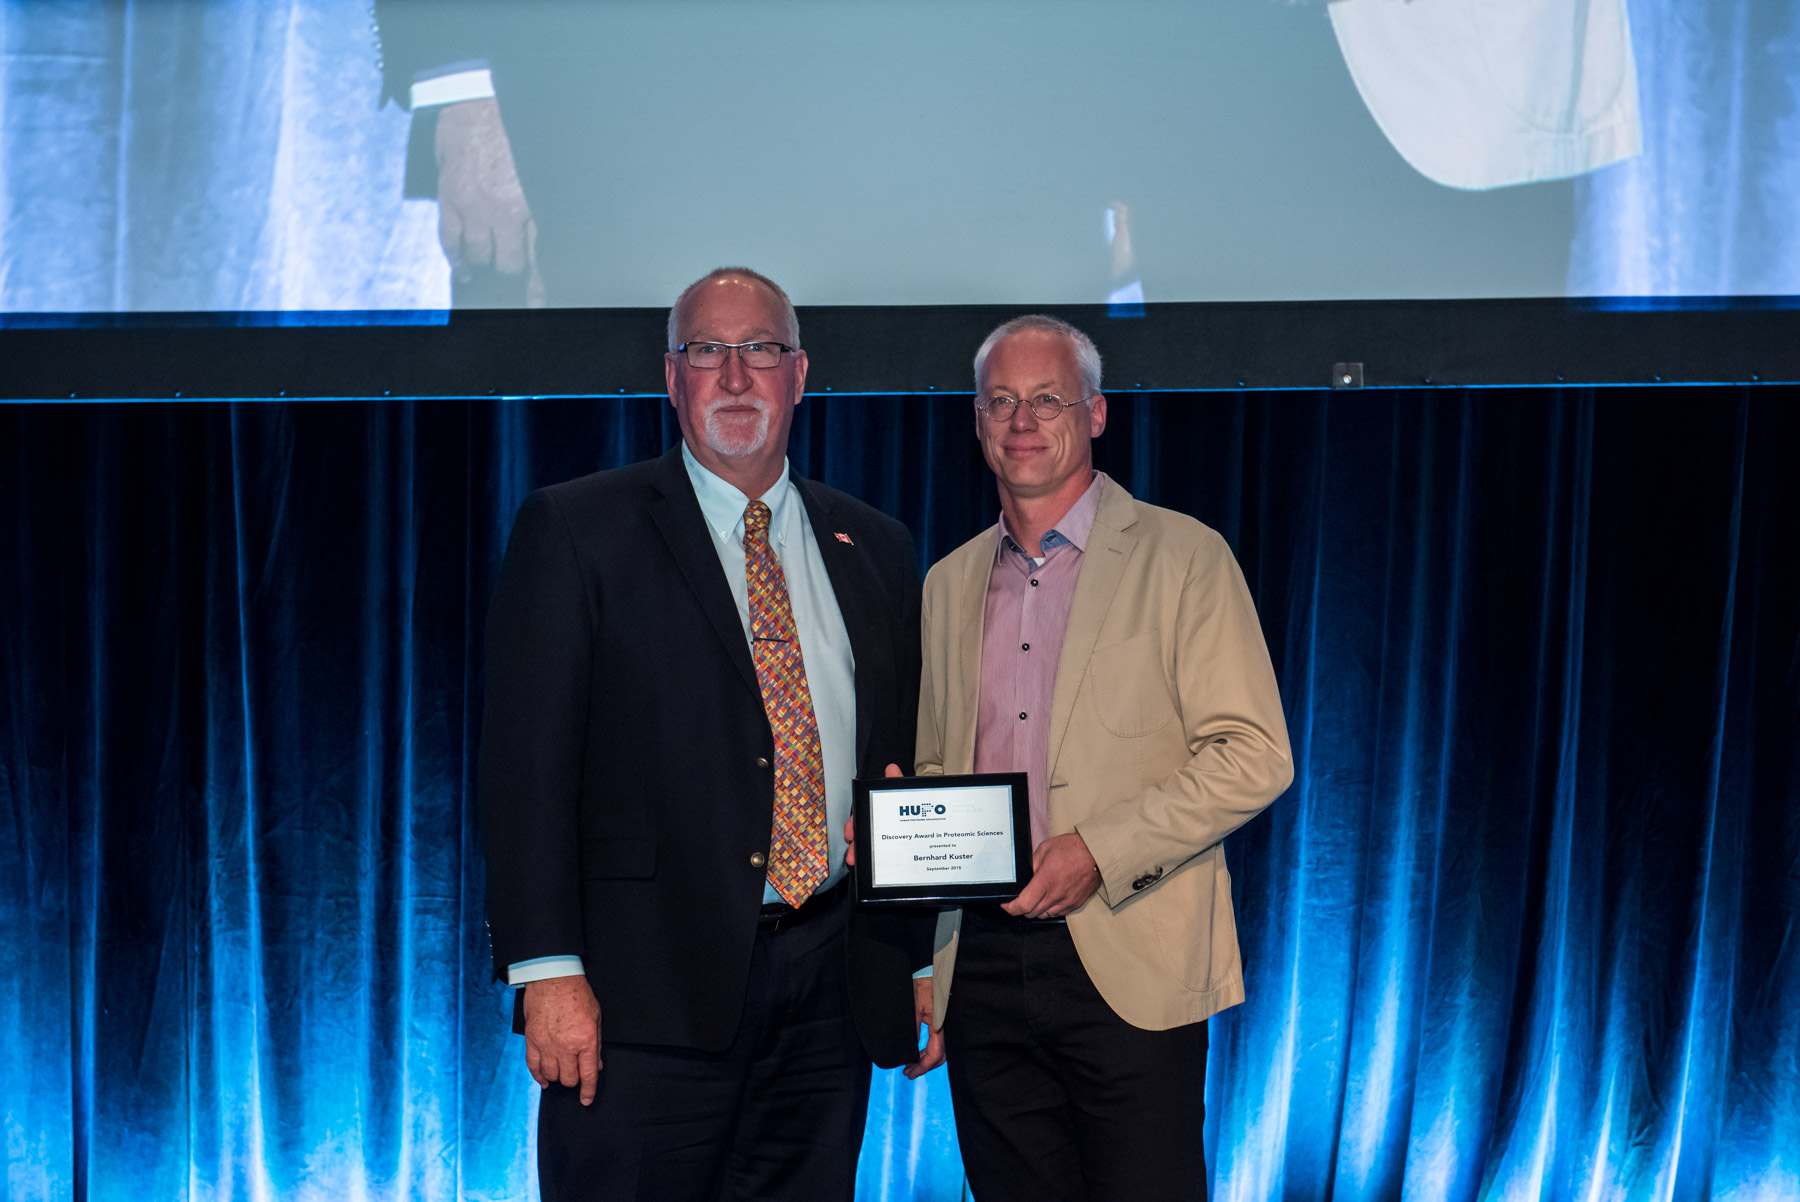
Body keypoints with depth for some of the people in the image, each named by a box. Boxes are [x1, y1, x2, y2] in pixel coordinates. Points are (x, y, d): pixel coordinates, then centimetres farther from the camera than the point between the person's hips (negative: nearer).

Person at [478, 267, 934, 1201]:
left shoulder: (874, 548, 13)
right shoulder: (574, 530, 0)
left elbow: (905, 763, 16)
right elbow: (525, 763, -6)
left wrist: (918, 957, 11)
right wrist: (547, 972, -14)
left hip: (832, 991, 4)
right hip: (648, 990, -4)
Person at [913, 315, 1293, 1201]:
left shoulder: (1183, 557, -2)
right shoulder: (949, 583, 14)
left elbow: (1253, 756, -8)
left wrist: (1100, 849, -16)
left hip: (1130, 962, -4)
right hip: (982, 960, 5)